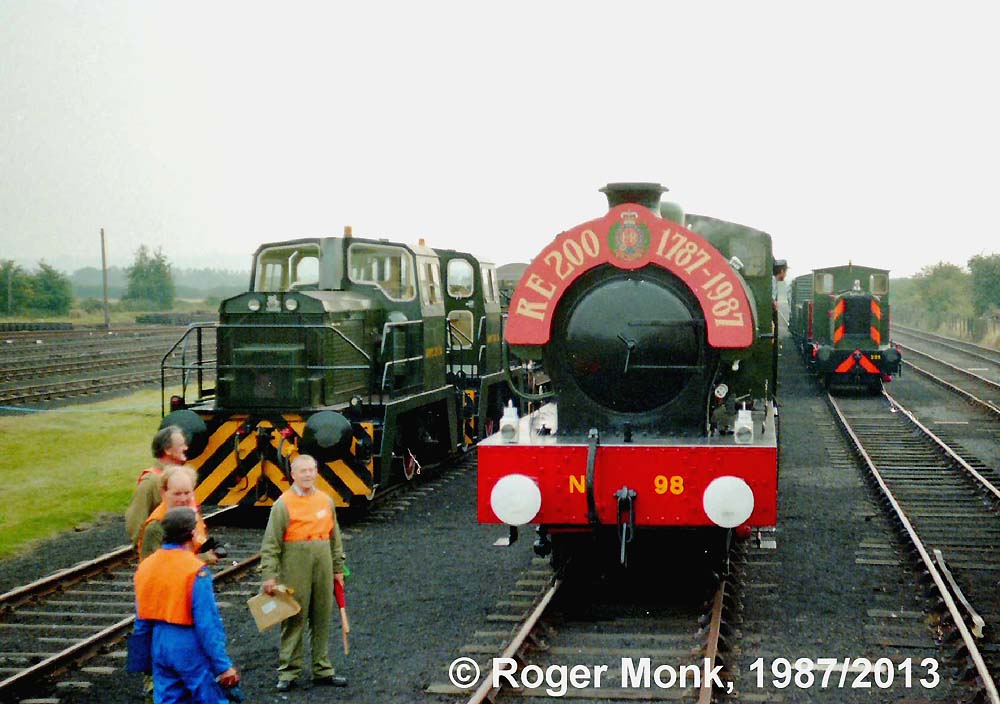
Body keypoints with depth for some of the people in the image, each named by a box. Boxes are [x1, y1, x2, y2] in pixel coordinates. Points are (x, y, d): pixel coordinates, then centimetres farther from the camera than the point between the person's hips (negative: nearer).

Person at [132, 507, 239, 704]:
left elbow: (141, 620, 10)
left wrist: (145, 657, 20)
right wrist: (223, 665, -14)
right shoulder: (196, 570, -18)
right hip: (191, 650, -6)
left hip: (160, 646, 7)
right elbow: (208, 624, -19)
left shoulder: (146, 566, 3)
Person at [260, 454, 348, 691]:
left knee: (322, 620, 11)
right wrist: (269, 576, -12)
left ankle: (322, 670, 21)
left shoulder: (326, 501, 10)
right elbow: (271, 544, -7)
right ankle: (288, 671, 9)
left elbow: (335, 537, 18)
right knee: (294, 620, 0)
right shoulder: (283, 504, -6)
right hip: (294, 570, -5)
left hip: (323, 569, 5)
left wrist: (338, 568, 17)